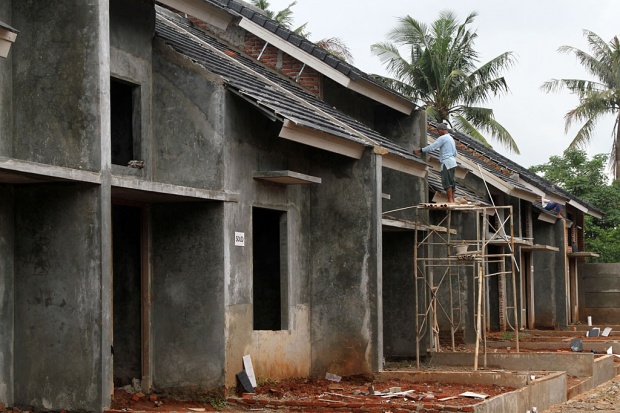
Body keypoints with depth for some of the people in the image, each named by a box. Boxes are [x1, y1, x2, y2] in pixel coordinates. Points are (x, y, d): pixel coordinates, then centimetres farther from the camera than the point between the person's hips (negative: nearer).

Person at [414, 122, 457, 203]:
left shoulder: (442, 138, -8)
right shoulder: (451, 138, 22)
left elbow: (431, 147, -14)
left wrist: (419, 150, -8)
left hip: (446, 162, -10)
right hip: (453, 162, 10)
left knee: (446, 182, -10)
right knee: (451, 182, 8)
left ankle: (450, 200, -15)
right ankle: (452, 200, 8)